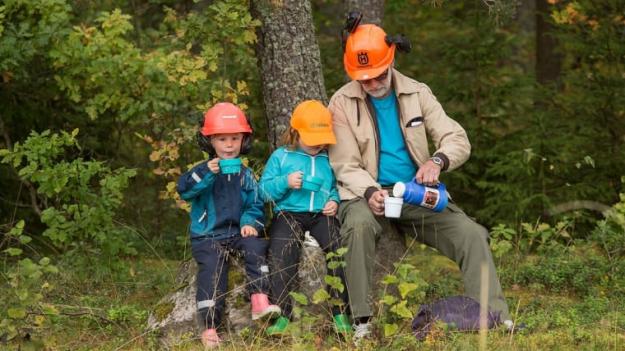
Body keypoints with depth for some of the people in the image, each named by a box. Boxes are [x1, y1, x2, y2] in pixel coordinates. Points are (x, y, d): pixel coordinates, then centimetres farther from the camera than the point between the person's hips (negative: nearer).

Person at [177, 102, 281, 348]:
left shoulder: (245, 175, 11)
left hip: (237, 232, 3)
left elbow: (255, 204, 12)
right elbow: (184, 189, -16)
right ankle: (209, 327, -25)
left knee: (256, 245, -27)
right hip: (207, 236, -3)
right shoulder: (204, 171, 2)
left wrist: (250, 222, -10)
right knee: (212, 269, -24)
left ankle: (260, 301, -30)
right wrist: (206, 173, -30)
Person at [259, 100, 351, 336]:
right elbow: (265, 190, 6)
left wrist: (334, 201, -1)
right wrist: (285, 182, -12)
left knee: (339, 250, -24)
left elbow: (337, 187, 21)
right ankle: (282, 314, -24)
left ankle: (341, 312, -16)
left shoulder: (329, 159, 15)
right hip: (289, 213, -1)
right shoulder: (281, 157, 10)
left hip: (322, 214, 1)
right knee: (282, 254, -27)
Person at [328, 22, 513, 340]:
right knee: (359, 225, -38)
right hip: (368, 194, -3)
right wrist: (371, 192, -28)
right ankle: (361, 323, -33)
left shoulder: (417, 93, 4)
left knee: (471, 234, -18)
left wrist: (437, 160, -24)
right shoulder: (342, 103, -4)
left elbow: (458, 140, -1)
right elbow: (346, 167, -7)